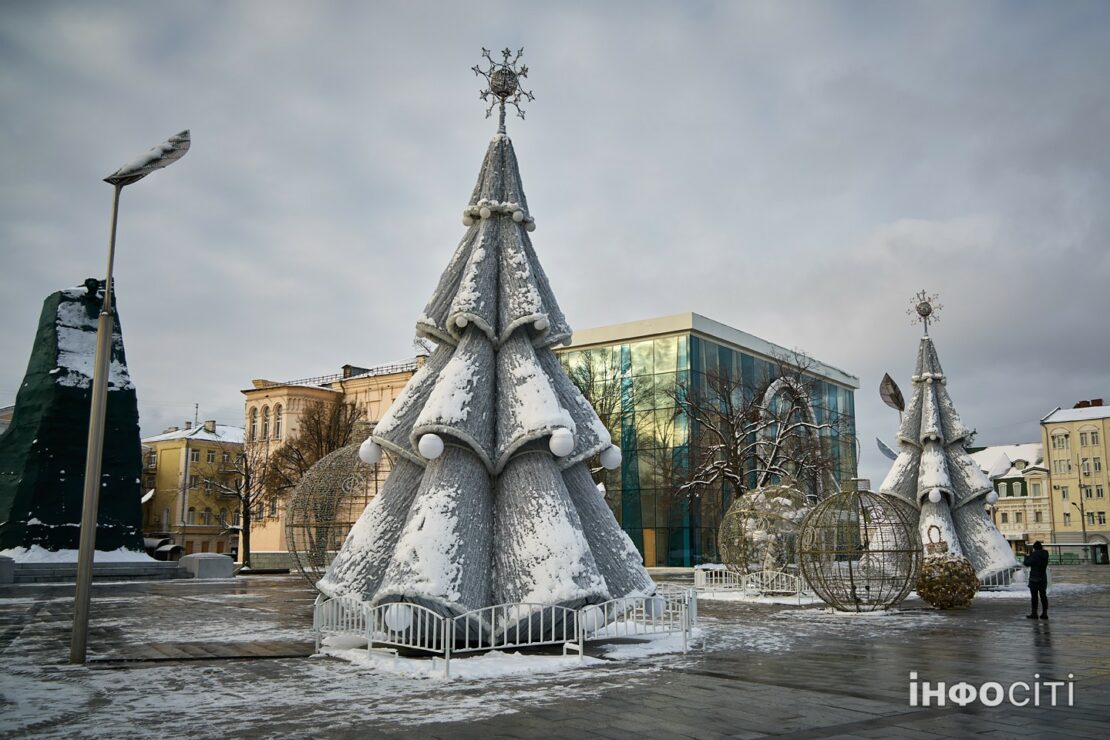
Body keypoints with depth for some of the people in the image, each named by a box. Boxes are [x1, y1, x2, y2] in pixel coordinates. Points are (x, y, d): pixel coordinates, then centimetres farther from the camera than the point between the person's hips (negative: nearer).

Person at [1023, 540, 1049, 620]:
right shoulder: (1045, 554, 6)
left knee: (1034, 596, -1)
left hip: (1034, 578, -6)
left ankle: (1034, 613, 0)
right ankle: (1044, 613, 9)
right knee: (1043, 595, 8)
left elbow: (1027, 563, -10)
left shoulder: (1035, 554, -15)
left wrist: (1027, 556, 7)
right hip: (1043, 578, 6)